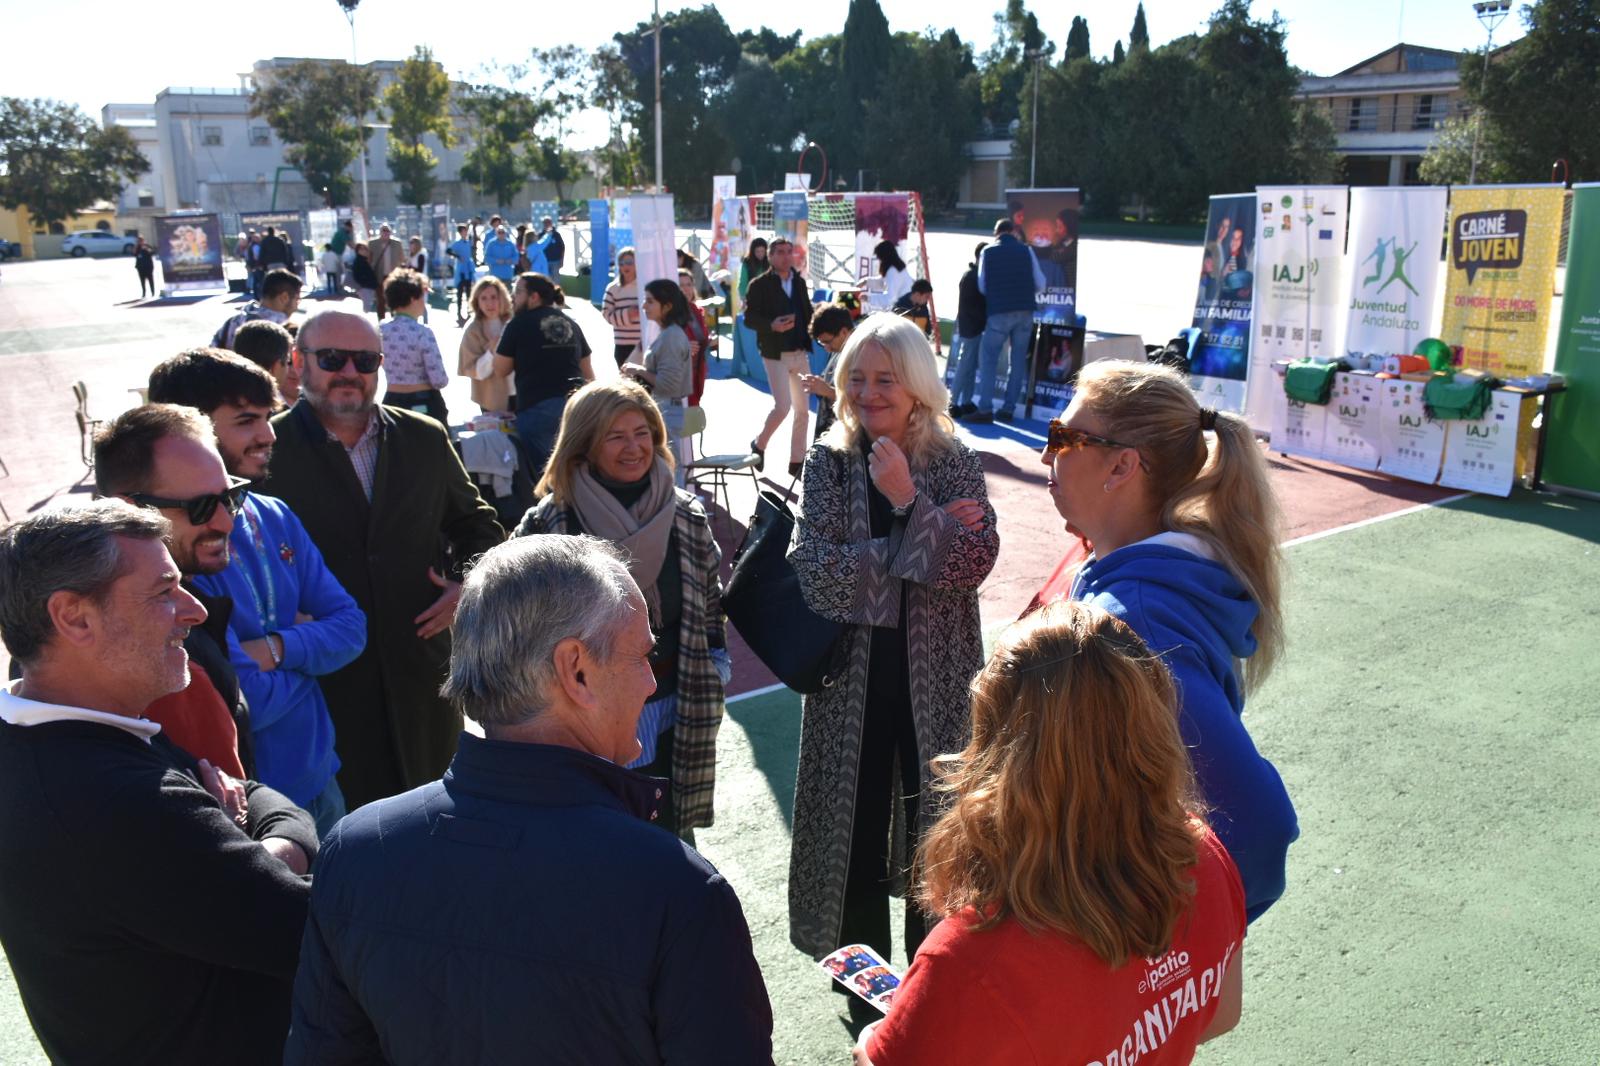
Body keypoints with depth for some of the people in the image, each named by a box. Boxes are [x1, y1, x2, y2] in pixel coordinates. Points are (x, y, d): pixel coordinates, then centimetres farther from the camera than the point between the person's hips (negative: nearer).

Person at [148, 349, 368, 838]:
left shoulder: (274, 517, 1)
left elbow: (351, 627, 1)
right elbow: (247, 704, -25)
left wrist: (277, 648, -18)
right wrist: (307, 646, -7)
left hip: (317, 777, 7)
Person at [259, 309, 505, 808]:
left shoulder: (426, 440, 7)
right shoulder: (268, 449, -5)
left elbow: (477, 523, 18)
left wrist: (469, 583, 1)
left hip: (421, 672, 4)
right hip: (323, 681, -3)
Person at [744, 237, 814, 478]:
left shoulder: (800, 282, 12)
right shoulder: (760, 285, -5)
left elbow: (807, 312, 14)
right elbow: (749, 318, -9)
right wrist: (772, 325, -25)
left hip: (801, 354, 6)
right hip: (776, 355, -6)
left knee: (803, 410, 6)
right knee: (782, 407, -12)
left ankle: (797, 461, 17)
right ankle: (759, 444, 15)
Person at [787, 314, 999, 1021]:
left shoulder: (954, 460, -2)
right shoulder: (830, 461, -1)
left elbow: (974, 561, -14)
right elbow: (814, 569, -13)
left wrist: (909, 500, -22)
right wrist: (924, 544, -17)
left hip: (935, 677, 0)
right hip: (851, 673, 1)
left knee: (937, 825, 8)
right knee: (856, 821, 10)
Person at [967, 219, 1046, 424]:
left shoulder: (988, 252, 2)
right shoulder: (1026, 250, 5)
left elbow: (982, 287, 4)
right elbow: (1040, 285, 6)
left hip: (999, 312, -2)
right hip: (1025, 312, 2)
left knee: (988, 359, 3)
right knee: (1019, 360, 9)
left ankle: (985, 410, -4)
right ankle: (1008, 409, 9)